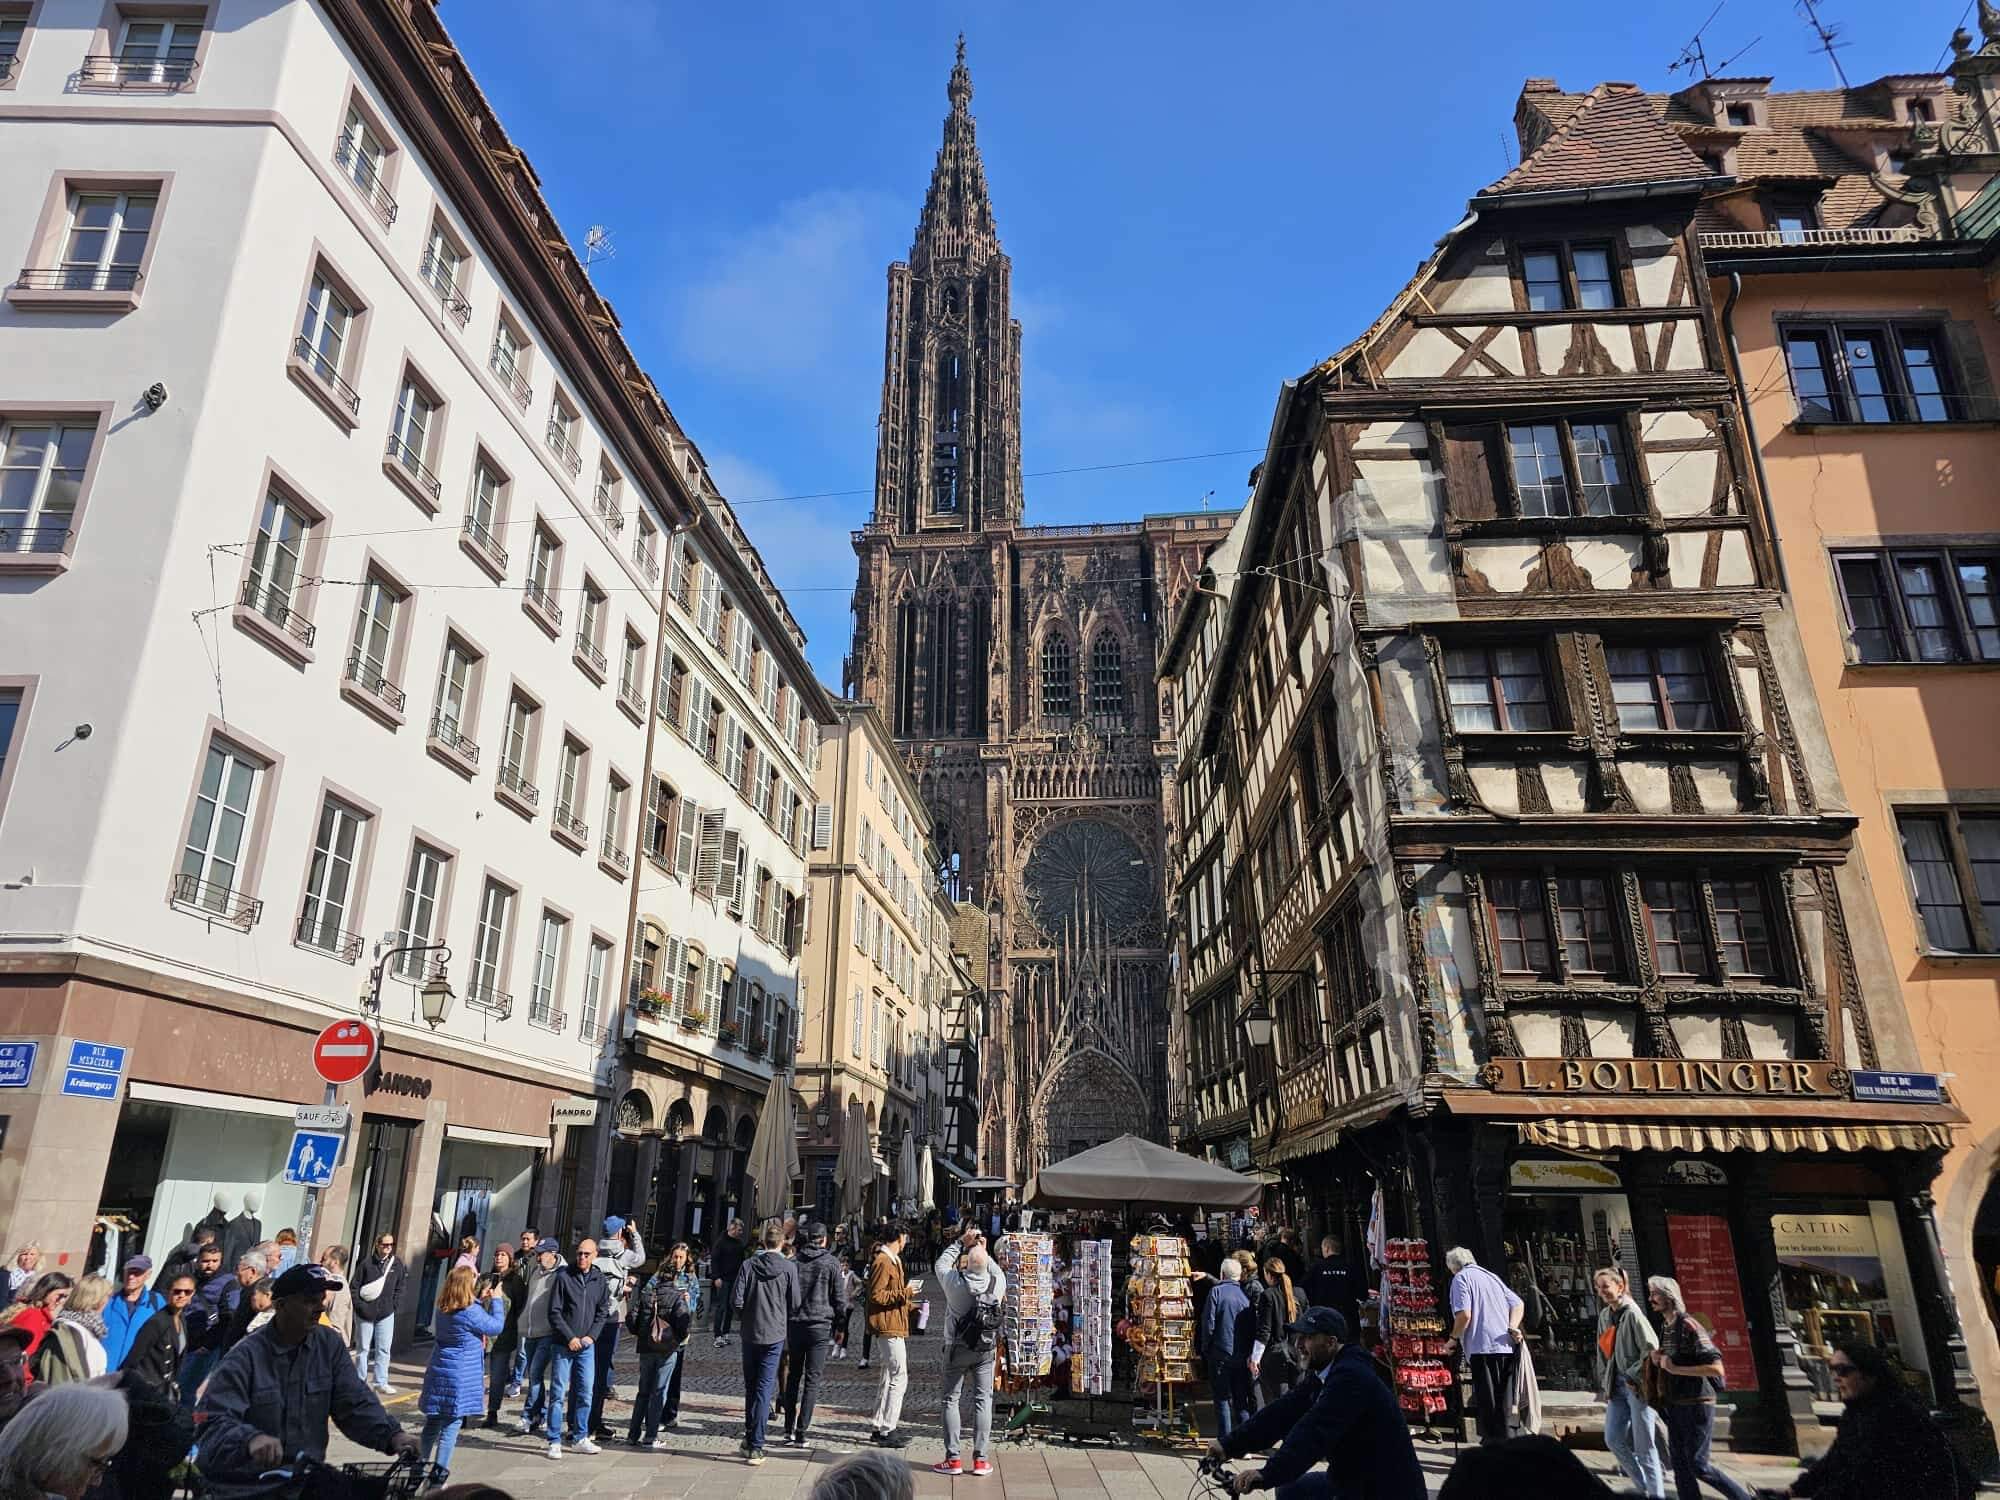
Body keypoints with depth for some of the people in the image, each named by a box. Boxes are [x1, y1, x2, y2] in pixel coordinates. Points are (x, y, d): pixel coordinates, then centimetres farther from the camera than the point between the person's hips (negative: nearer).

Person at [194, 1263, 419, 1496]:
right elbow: (213, 1421, -19)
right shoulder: (246, 1356, -11)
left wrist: (392, 1435, -18)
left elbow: (355, 1404, -2)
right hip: (245, 1488, -3)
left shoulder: (329, 1345, 1)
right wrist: (251, 1438, -39)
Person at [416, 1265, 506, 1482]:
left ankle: (423, 1464, 26)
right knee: (452, 1423, 1)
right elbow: (496, 1326, -8)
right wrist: (496, 1300, 2)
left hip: (438, 1371, 7)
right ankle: (440, 1470, 4)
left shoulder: (443, 1308, 2)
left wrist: (482, 1300, 14)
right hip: (460, 1376, -7)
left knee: (432, 1422, 17)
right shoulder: (470, 1312, -21)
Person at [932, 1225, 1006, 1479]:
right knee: (983, 1401, 7)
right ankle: (980, 1460, 7)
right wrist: (985, 1251, 16)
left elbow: (941, 1263, 3)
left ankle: (953, 1460, 6)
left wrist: (961, 1242, 7)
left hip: (957, 1348, -2)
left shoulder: (955, 1281, -18)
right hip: (986, 1349, 2)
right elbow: (997, 1271, 13)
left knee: (951, 1400, 8)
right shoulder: (998, 1283, -12)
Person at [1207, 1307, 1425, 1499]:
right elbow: (1283, 1412, 0)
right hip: (1352, 1480, 9)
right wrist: (1229, 1445, -8)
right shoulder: (1319, 1377, 6)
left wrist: (1267, 1475, -39)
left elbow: (1315, 1431, -33)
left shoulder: (1351, 1377, -23)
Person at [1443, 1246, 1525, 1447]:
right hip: (1507, 1347, 7)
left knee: (1487, 1403, -2)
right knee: (1503, 1403, 14)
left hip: (1483, 1347, -7)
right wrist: (1512, 1328, 4)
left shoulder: (1461, 1278, 0)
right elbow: (1518, 1303, 17)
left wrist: (1454, 1338, 1)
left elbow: (1464, 1315, -12)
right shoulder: (1491, 1276, 23)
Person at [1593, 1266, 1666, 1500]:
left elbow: (1651, 1347, -16)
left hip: (1638, 1386, -8)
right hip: (1617, 1385, 8)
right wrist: (1604, 1385, 13)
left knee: (1643, 1444, -3)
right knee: (1613, 1439, 3)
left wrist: (1635, 1377, -14)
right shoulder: (1604, 1316, 13)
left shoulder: (1632, 1313, -11)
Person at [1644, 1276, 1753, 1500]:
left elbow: (1716, 1368, -22)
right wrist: (1658, 1360, 2)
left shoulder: (1689, 1325, -16)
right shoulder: (1665, 1327, 10)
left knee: (1698, 1465, -2)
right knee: (1680, 1464, 7)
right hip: (1675, 1405, 8)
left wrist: (1675, 1368, -21)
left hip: (1697, 1404, -8)